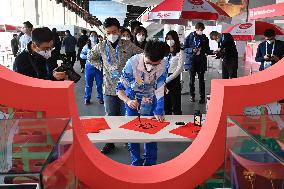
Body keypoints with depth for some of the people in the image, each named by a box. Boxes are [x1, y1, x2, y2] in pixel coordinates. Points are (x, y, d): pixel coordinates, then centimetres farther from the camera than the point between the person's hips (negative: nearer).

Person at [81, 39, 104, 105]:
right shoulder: (86, 46, 0)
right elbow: (81, 55, 3)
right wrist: (88, 57, -14)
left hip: (99, 67, -1)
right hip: (89, 67, 1)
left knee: (99, 83, 8)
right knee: (88, 84, 9)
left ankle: (100, 98, 23)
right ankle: (87, 98, 21)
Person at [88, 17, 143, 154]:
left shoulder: (128, 46, -5)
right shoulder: (101, 47, 1)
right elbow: (90, 57, 18)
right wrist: (101, 66, 4)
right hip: (109, 88, 1)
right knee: (111, 117, 10)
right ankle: (110, 142, 24)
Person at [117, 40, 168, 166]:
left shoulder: (162, 65, -25)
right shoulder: (132, 63, -31)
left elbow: (160, 89, -19)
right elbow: (120, 88, -27)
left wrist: (158, 111, -24)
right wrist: (128, 101, -45)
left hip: (150, 101, 1)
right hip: (132, 100, -1)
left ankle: (150, 162, 24)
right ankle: (136, 162, 17)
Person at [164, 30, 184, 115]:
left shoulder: (180, 52, -4)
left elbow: (179, 69, -10)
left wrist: (167, 80, -14)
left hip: (174, 80, -5)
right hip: (164, 81, 5)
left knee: (176, 106, 0)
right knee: (166, 106, 14)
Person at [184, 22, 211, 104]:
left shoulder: (205, 38, 6)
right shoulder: (189, 37, -2)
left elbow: (207, 49, 14)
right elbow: (185, 48, 0)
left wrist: (209, 52, -8)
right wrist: (192, 50, -17)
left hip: (201, 61, 1)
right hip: (192, 61, -1)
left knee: (201, 79, 2)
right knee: (192, 79, 5)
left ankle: (202, 97, 8)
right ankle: (192, 95, 20)